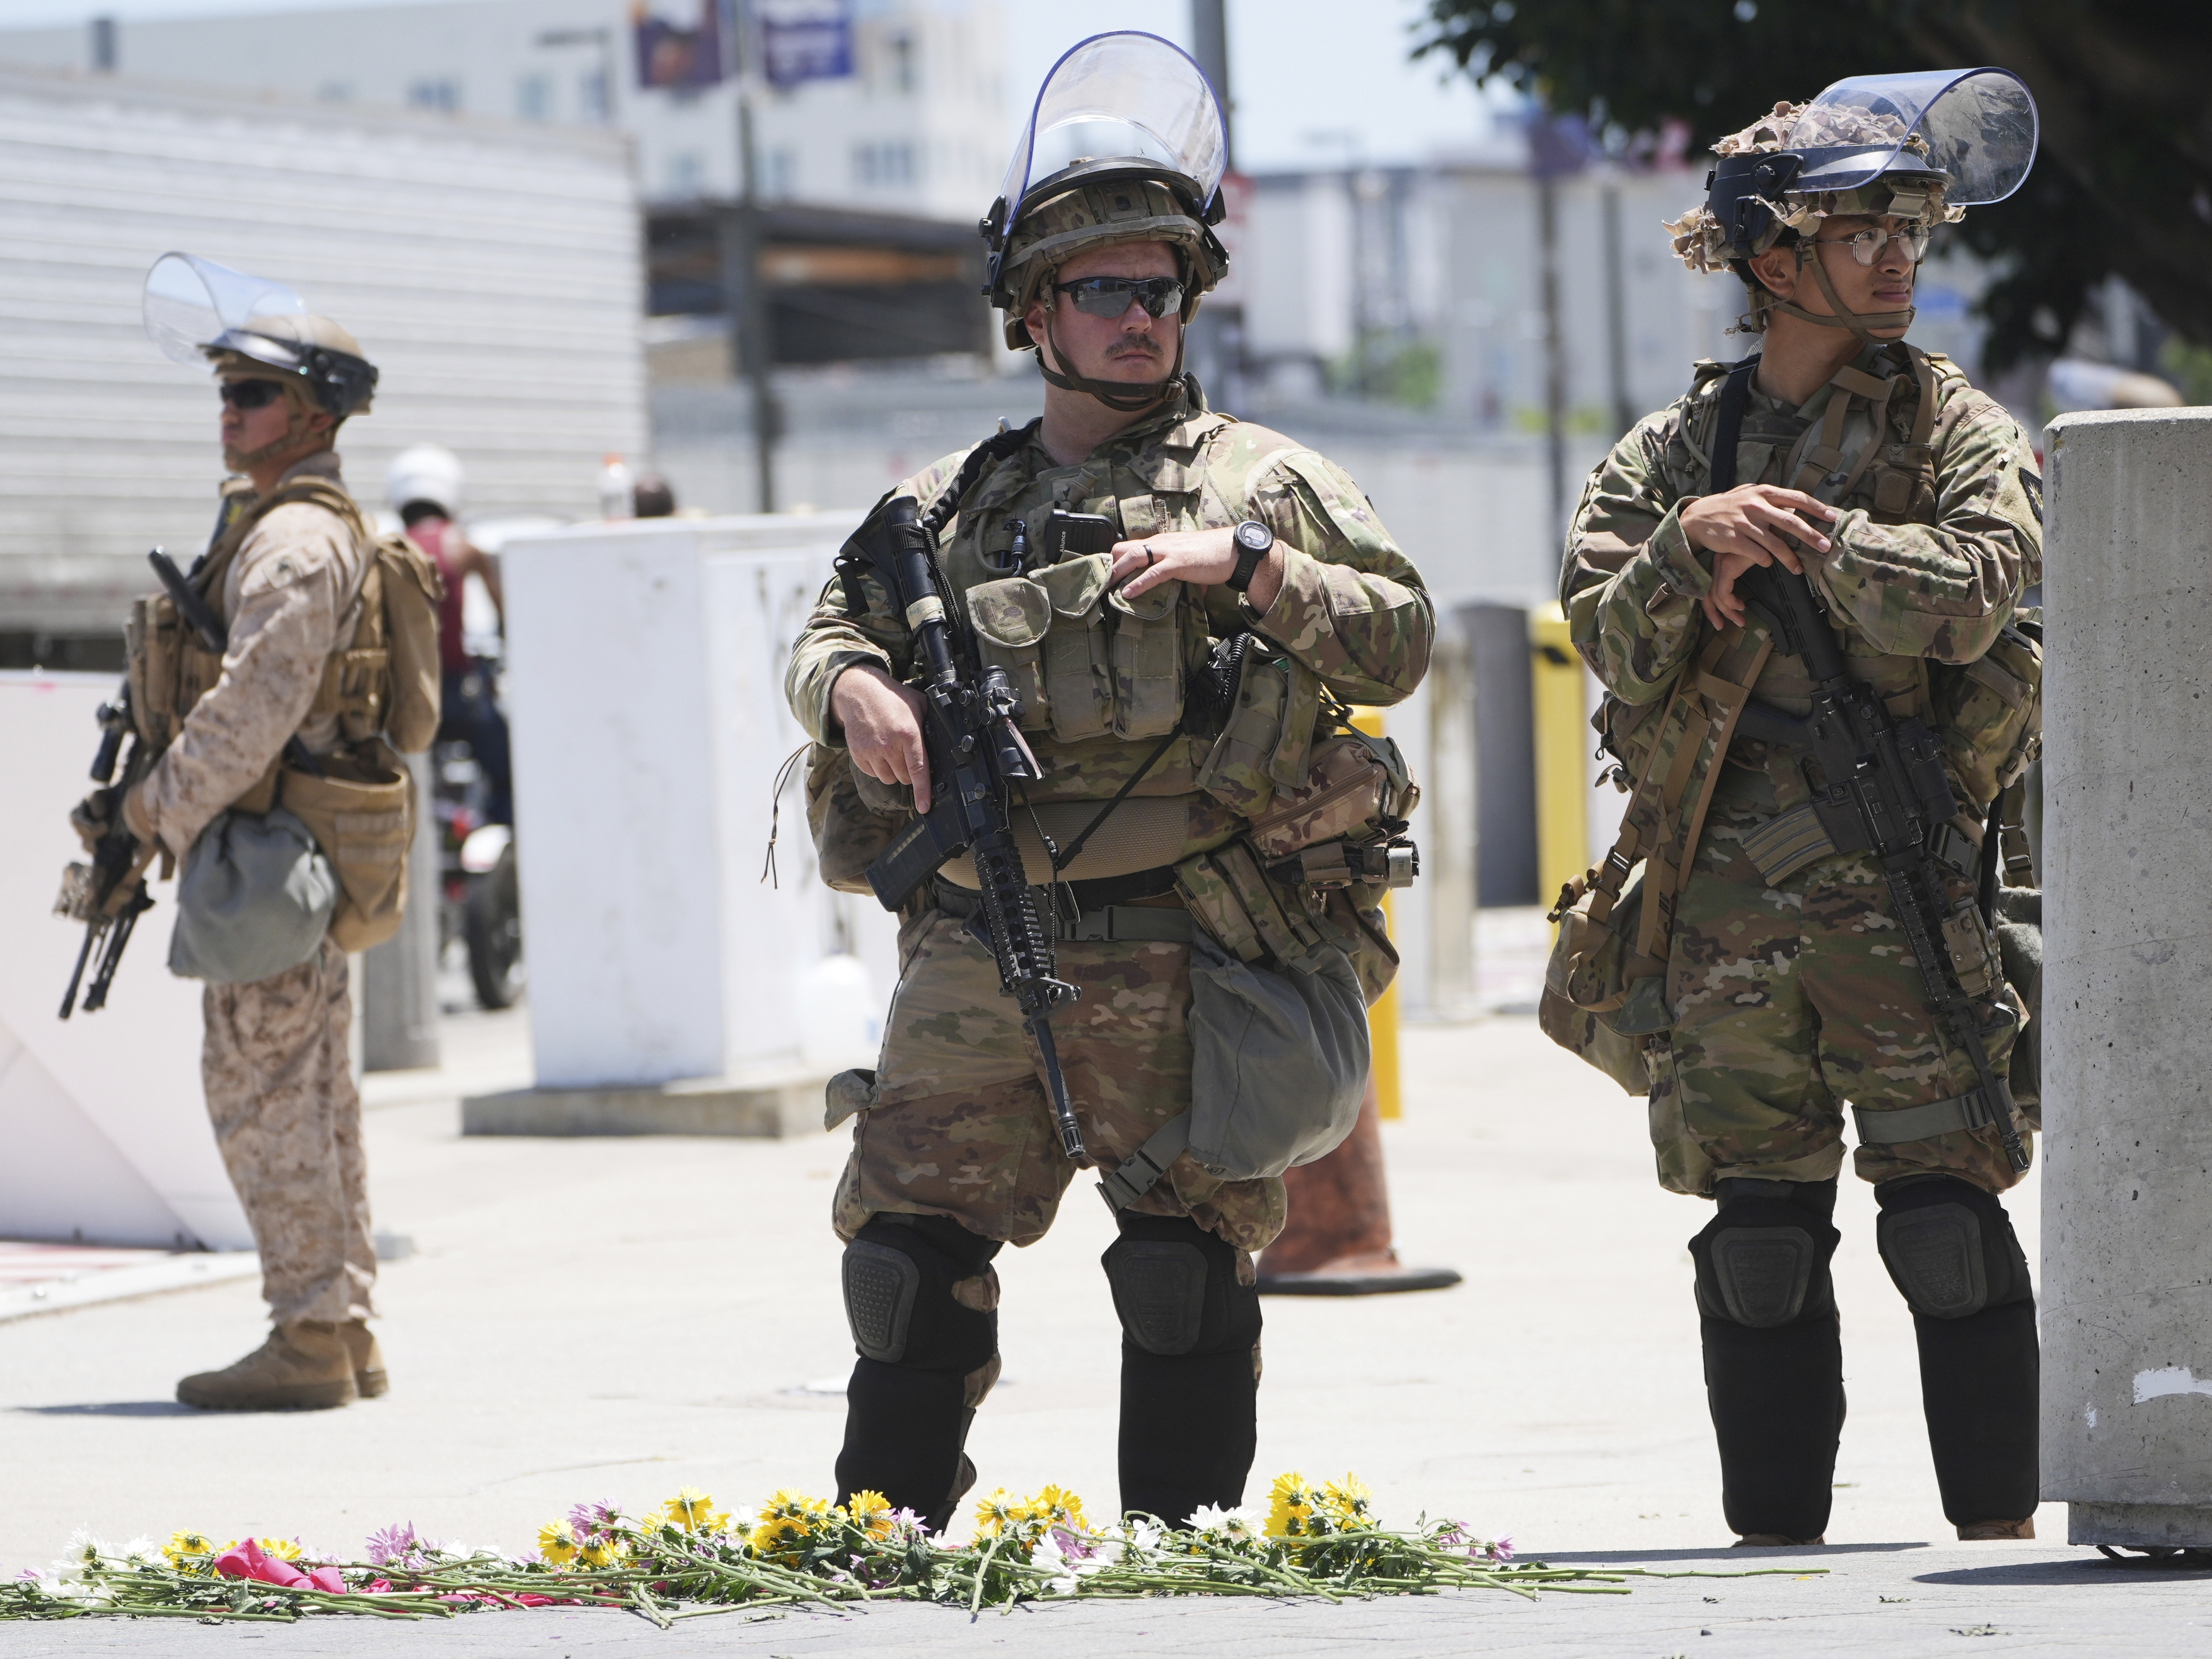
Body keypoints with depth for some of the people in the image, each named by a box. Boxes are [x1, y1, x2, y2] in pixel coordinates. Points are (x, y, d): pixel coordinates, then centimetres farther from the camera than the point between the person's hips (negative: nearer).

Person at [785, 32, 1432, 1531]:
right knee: (912, 1246, 3)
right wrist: (853, 687, -4)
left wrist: (1246, 566, -14)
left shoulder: (1258, 480, 5)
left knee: (1189, 1264, 0)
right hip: (973, 955, 3)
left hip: (1175, 957, -3)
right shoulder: (955, 501, 16)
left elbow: (1401, 639, 0)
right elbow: (830, 630, 19)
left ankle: (1181, 1541, 9)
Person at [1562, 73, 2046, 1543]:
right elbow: (1615, 650, 2)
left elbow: (1976, 589, -14)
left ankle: (2000, 1528, -1)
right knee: (1759, 1231, 6)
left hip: (1905, 881, -3)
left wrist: (1790, 539, -13)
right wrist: (1695, 539, -15)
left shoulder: (1956, 425, 5)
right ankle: (1776, 1537, 13)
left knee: (1945, 1210, -7)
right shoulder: (1672, 453, 12)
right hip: (1728, 890, 3)